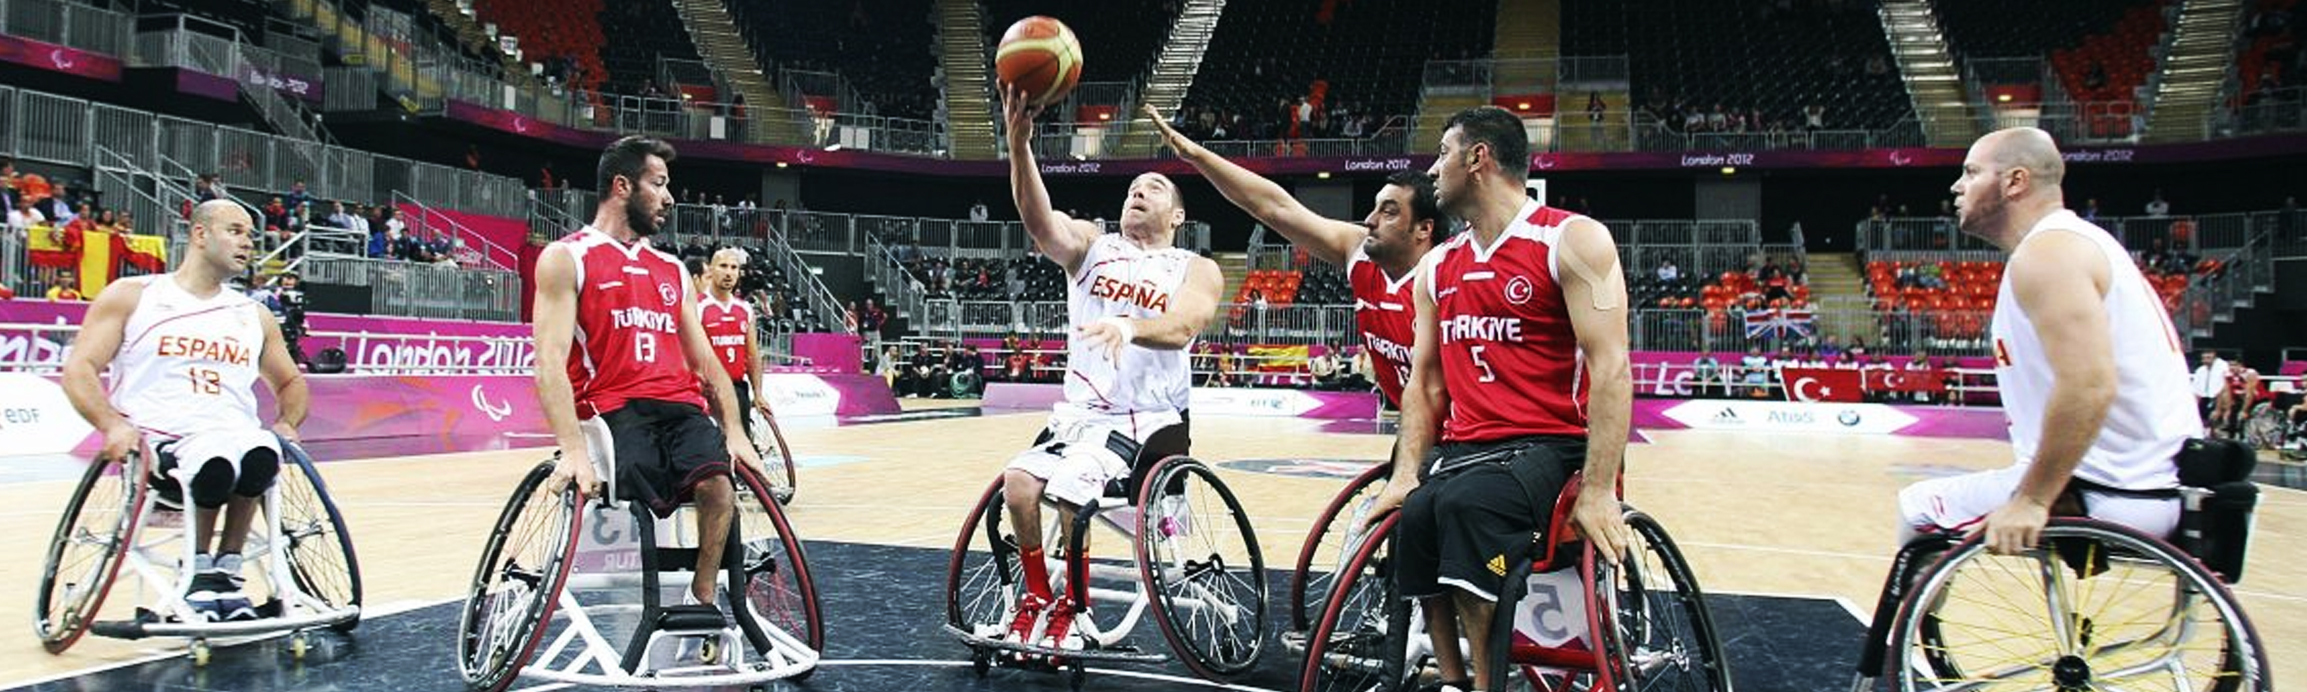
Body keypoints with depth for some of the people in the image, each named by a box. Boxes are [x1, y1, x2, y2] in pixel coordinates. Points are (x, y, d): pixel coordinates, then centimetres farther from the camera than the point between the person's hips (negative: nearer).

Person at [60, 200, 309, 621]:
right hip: (156, 445, -3)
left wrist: (286, 423, 7)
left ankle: (226, 570, -15)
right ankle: (200, 570, -10)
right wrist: (112, 424, -16)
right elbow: (79, 369, 3)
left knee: (260, 454, -36)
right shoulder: (132, 297, 11)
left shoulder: (254, 317, 21)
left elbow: (291, 384, 30)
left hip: (236, 434, 3)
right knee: (215, 464, -38)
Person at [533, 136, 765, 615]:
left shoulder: (672, 270, 24)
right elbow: (550, 363, -7)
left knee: (717, 481, -27)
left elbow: (704, 362, 22)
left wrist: (734, 430, 5)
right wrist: (573, 450, -20)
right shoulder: (566, 258, 5)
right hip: (613, 409, -4)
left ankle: (701, 600, -17)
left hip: (681, 407, 4)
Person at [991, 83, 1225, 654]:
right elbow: (1039, 220, -13)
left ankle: (1072, 607, -3)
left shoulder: (1196, 270, 2)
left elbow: (1181, 328, -20)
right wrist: (1018, 142, -30)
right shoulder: (1090, 246, 9)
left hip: (1149, 421, -3)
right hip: (1079, 412, 3)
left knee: (1071, 485, -27)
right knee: (1019, 479, -22)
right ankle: (1036, 596, 2)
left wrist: (1130, 326, -43)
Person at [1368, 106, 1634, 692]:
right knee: (1410, 515, -26)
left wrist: (1598, 491, -21)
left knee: (1466, 503, -35)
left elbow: (1610, 368, -12)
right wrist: (1406, 473, 0)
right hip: (1461, 447, 5)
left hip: (1548, 445, -5)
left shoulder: (1573, 241, -4)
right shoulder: (1437, 266, 17)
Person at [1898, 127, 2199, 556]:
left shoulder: (2045, 252, -14)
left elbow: (2089, 386, -28)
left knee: (1918, 511, -3)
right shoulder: (2075, 240, 17)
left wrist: (2031, 500, -24)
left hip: (2115, 495, -10)